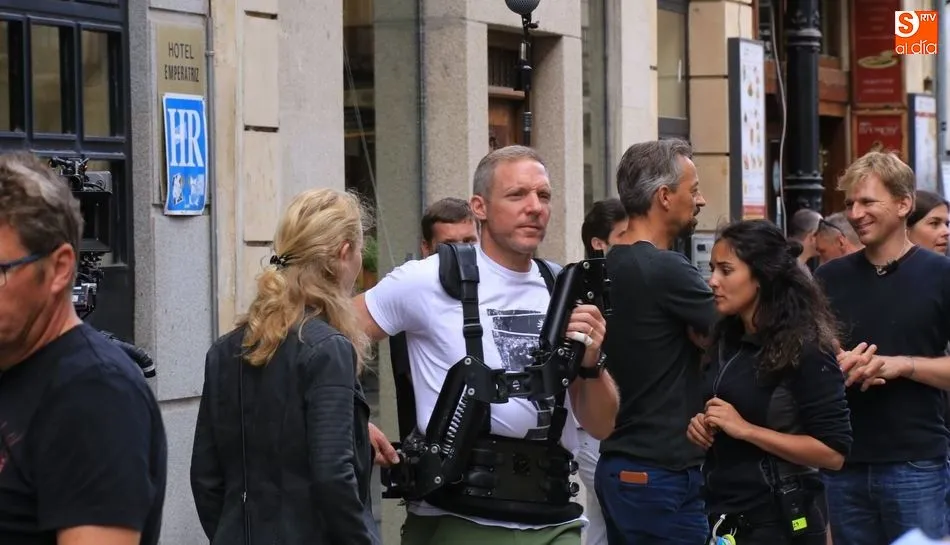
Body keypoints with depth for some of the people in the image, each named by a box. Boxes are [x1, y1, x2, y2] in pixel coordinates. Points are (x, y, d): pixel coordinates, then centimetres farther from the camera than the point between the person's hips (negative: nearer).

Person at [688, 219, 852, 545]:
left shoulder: (805, 348, -15)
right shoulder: (727, 340, 8)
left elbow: (833, 451, -19)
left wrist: (746, 429, -21)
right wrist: (702, 426, 1)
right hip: (723, 513, 7)